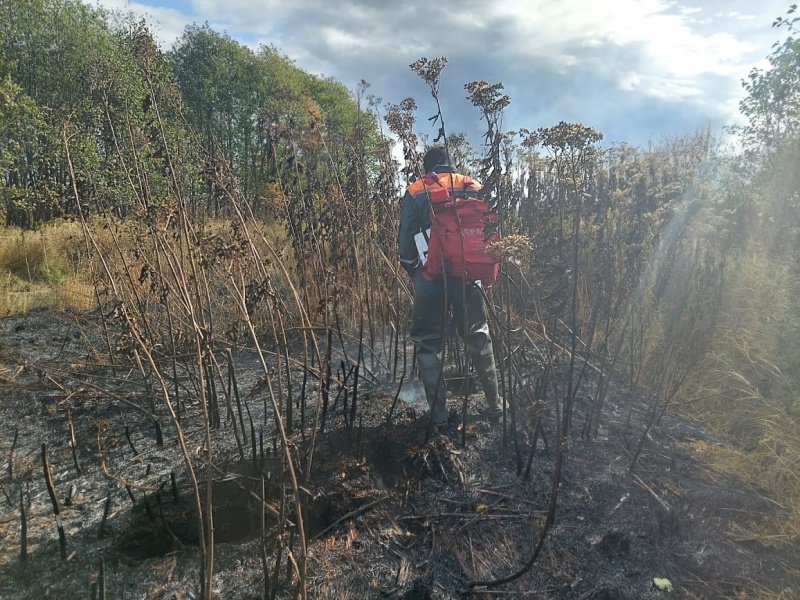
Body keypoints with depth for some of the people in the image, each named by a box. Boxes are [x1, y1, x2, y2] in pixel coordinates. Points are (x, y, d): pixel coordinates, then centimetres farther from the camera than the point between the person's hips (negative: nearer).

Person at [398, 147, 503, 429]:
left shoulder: (416, 192, 2)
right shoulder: (472, 187, 7)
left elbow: (405, 239, 1)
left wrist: (412, 270, 15)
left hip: (431, 278, -2)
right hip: (467, 276, 2)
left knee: (428, 343, 10)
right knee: (478, 339, 16)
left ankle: (438, 415, 10)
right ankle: (495, 406, 22)